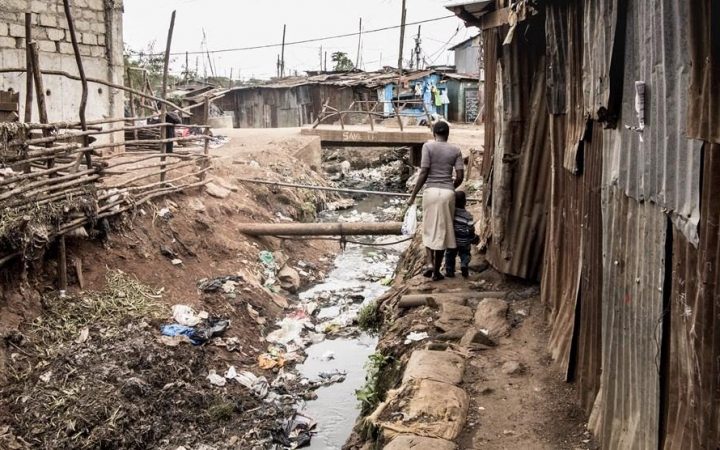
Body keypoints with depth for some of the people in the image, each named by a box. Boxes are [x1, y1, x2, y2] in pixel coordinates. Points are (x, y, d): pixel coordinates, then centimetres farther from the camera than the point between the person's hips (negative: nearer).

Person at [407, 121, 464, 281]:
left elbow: (424, 173, -9)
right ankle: (437, 271, 12)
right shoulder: (455, 150, 5)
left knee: (429, 229, 15)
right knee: (442, 231, 9)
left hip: (431, 191, -1)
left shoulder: (428, 146, -3)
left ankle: (430, 263, -1)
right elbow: (460, 177, 0)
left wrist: (413, 195, -4)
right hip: (448, 193, 2)